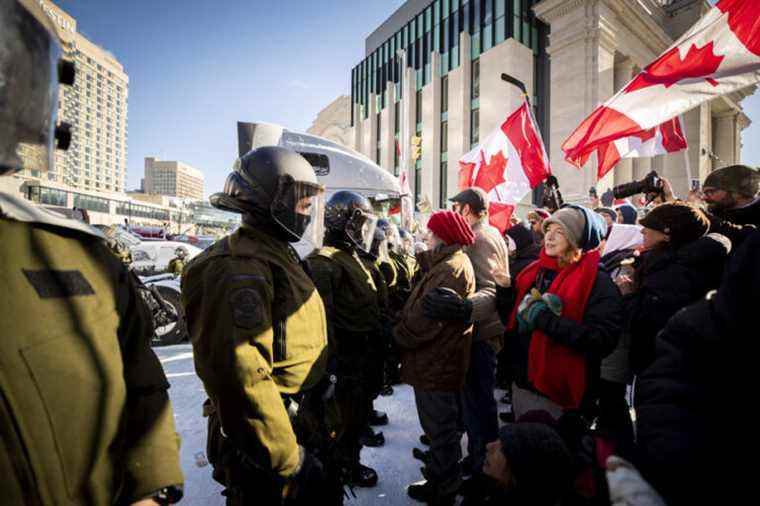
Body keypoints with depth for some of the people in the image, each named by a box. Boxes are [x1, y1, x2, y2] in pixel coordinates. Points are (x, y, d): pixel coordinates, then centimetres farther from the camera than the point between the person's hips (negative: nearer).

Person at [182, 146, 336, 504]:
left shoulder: (274, 252, 8)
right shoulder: (241, 266, -25)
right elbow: (241, 375, -32)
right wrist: (289, 461, -25)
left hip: (299, 417, 9)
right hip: (262, 445, -9)